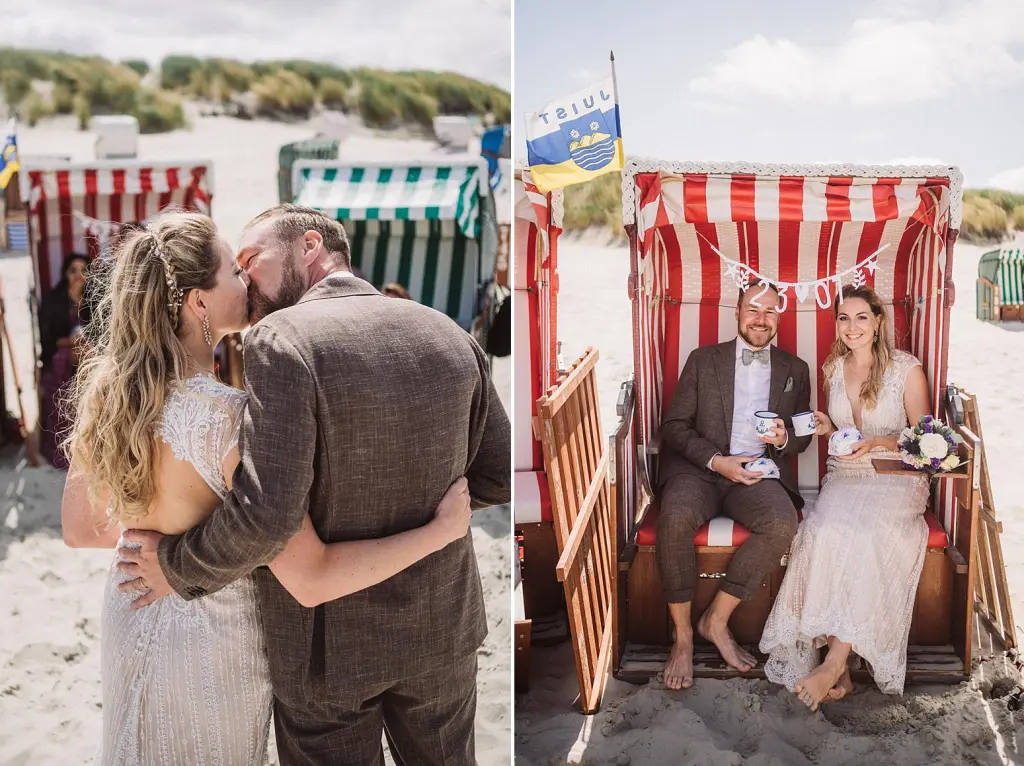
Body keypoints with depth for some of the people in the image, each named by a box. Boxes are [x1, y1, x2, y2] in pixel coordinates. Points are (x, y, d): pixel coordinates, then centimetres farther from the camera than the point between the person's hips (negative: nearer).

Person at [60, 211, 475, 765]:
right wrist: (443, 528, -25)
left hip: (130, 615, 6)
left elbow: (79, 530, 3)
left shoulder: (103, 391, -10)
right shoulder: (229, 416, -32)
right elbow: (310, 581, -32)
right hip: (212, 639, -6)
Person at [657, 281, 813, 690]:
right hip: (699, 467, -1)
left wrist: (784, 438, -9)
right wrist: (715, 460, -12)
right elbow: (674, 426, 4)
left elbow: (803, 436, 17)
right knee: (675, 517, -35)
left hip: (758, 471, 2)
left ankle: (717, 620, -15)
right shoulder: (703, 360, 11)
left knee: (782, 523, -32)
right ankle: (682, 636, -20)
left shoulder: (794, 370, 17)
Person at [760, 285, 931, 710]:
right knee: (825, 531, -30)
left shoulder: (907, 369, -2)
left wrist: (879, 443, -15)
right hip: (843, 476, 3)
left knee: (863, 534, -35)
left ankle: (835, 662, -27)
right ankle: (840, 671, -28)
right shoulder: (835, 368, 12)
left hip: (895, 478, -3)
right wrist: (828, 428, 2)